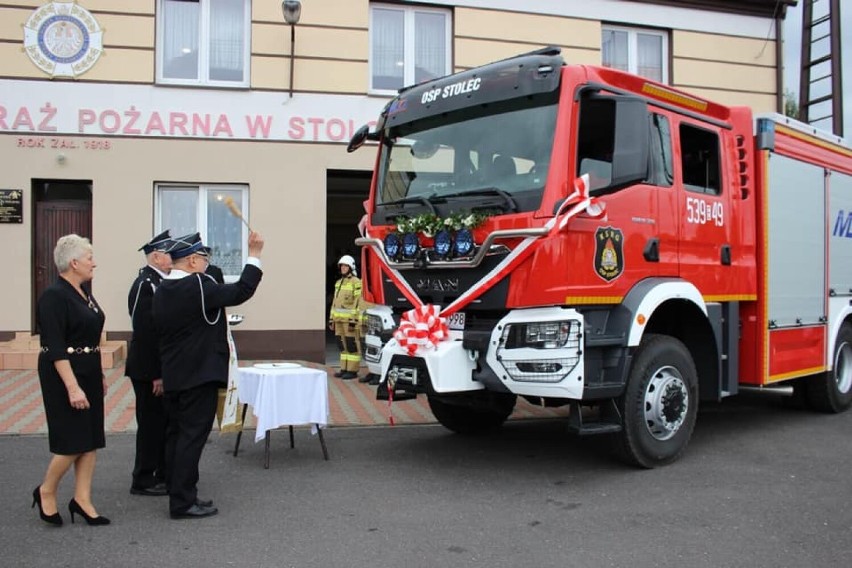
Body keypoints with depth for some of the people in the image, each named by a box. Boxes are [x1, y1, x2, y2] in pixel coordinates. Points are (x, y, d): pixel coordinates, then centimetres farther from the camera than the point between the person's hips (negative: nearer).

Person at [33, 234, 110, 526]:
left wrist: (99, 374, 17)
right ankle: (46, 492, 19)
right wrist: (72, 387, -23)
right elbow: (55, 348, -20)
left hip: (88, 372, 9)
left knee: (91, 439, 9)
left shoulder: (83, 291, 10)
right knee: (73, 441, -3)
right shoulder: (54, 296, -16)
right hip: (64, 375, -9)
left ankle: (82, 500, 17)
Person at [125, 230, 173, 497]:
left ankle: (165, 475, 28)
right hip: (150, 370, -9)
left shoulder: (158, 282, 11)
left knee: (164, 422, 17)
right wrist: (156, 374, -22)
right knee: (151, 422, 1)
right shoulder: (146, 284, -19)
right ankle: (143, 481, 14)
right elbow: (145, 333, -23)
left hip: (163, 366, 9)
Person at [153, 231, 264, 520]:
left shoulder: (162, 290, 8)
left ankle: (179, 495, 24)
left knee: (177, 435, 14)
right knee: (192, 437, -3)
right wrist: (254, 255, -9)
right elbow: (241, 291, -17)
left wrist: (163, 372, 20)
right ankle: (183, 503, 3)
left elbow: (158, 330, 14)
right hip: (199, 376, -9)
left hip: (172, 376, 9)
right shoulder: (198, 286, -18)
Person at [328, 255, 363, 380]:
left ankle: (352, 371, -1)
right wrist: (331, 319, 16)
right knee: (343, 345, 11)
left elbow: (358, 302, -14)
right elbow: (335, 302, 20)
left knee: (352, 345, -4)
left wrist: (354, 320, -20)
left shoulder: (356, 283, -7)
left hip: (351, 319, -8)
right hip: (339, 320, 8)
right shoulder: (338, 283, 18)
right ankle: (344, 369, 17)